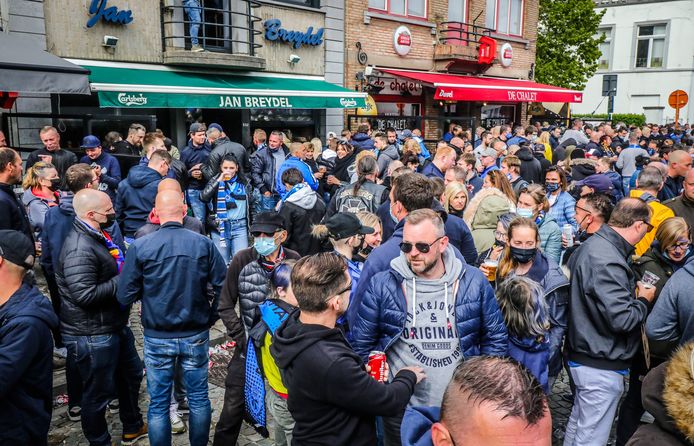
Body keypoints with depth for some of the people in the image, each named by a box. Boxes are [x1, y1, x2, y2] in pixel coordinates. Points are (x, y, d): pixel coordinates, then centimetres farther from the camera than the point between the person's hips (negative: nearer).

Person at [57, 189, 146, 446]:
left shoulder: (99, 235, 7)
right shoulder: (80, 249, -26)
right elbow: (85, 295, -31)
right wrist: (123, 280, -21)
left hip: (115, 326, 11)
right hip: (92, 336, -11)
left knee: (131, 374, 26)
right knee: (98, 393, 7)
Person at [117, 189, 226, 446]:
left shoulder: (140, 247, -12)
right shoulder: (204, 244, -11)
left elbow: (125, 297, -9)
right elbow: (222, 287, -10)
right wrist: (211, 318, 6)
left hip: (157, 338, -1)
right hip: (196, 335, 1)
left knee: (158, 404, 15)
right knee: (199, 398, 18)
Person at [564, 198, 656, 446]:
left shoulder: (593, 245, 7)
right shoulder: (607, 261, -26)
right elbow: (622, 319, -27)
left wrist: (633, 293, 8)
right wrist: (644, 300, -9)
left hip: (584, 354, 10)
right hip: (601, 365, -10)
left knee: (578, 422, 24)